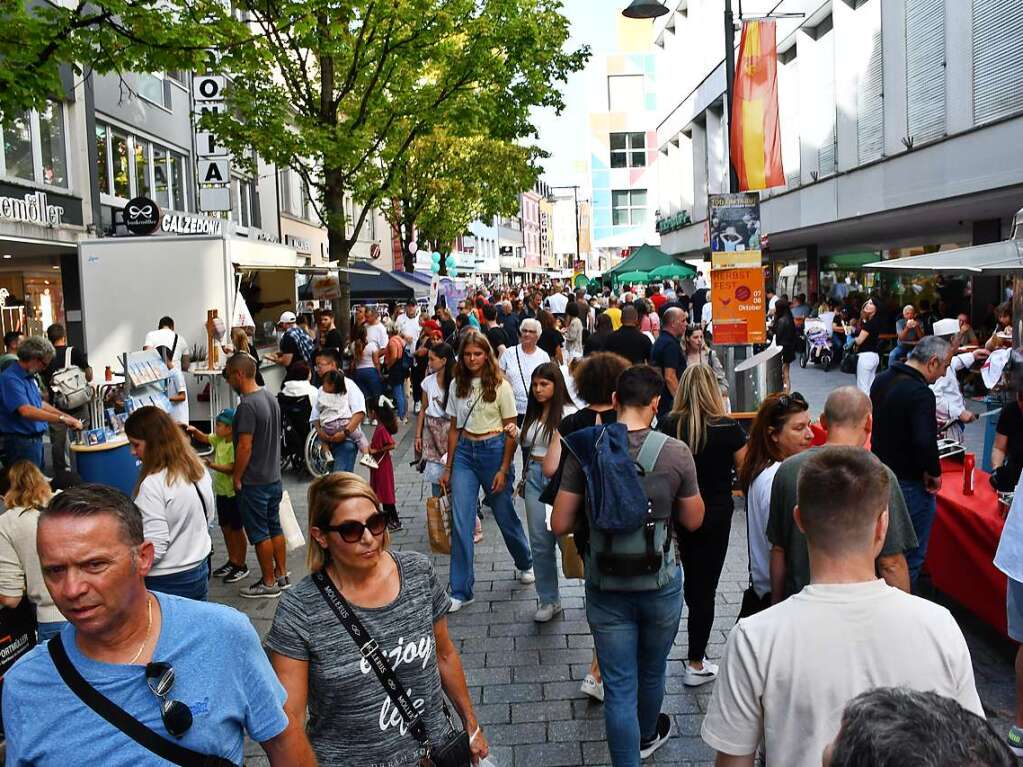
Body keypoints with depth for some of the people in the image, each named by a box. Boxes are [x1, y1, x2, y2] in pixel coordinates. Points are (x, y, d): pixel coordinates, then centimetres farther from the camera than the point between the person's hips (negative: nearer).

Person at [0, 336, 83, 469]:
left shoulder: (29, 377, 10)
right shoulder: (11, 379, -19)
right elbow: (26, 411, -32)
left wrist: (67, 417, 12)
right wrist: (62, 419, -32)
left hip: (36, 438, 10)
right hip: (21, 442, -10)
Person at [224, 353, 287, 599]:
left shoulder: (247, 406, -22)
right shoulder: (270, 398, 7)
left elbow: (245, 446, -23)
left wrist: (237, 477, -12)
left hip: (254, 482, -9)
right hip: (274, 477, 9)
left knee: (260, 533, 2)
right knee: (275, 527, 17)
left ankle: (269, 583, 11)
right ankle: (281, 574, 27)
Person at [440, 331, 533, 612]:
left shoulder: (500, 386, -6)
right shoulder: (456, 385, 6)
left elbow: (510, 430, -5)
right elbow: (454, 428, 11)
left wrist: (504, 469, -10)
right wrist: (448, 467, 9)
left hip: (493, 450, -3)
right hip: (464, 452, 3)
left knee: (504, 515, 10)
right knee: (460, 522, -4)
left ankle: (524, 564, 40)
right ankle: (461, 591, 4)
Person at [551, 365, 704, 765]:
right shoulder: (676, 453, -15)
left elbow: (560, 525, -9)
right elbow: (693, 521, -2)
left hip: (605, 586, -1)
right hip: (660, 583, 1)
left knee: (619, 686, 9)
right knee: (651, 671, 26)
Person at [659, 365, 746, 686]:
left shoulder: (667, 426, -11)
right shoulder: (728, 428, -15)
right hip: (716, 513, -2)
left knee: (691, 578, 25)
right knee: (706, 584, 7)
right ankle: (696, 665, 14)